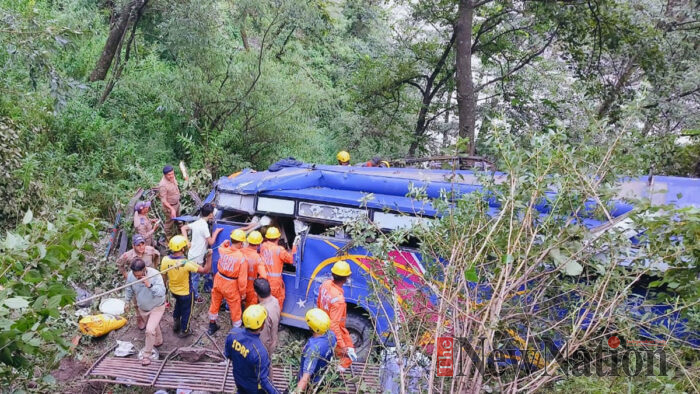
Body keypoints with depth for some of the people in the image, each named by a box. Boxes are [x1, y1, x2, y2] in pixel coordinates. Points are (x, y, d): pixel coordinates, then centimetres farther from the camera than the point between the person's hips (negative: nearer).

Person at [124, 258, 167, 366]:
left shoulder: (154, 274, -33)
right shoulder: (131, 275, -21)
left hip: (157, 307, -5)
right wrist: (127, 302, 8)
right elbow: (129, 290, 0)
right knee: (154, 326, 26)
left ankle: (147, 355, 3)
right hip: (142, 308, 5)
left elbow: (162, 292, -37)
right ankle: (158, 341, 54)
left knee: (150, 330, -15)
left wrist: (150, 285, -48)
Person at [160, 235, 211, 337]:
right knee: (186, 311, 21)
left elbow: (164, 275, -3)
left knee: (178, 304, 35)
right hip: (185, 292, -5)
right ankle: (184, 331, 41)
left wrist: (166, 282, 18)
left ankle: (175, 323, 51)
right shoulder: (186, 263, -37)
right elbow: (205, 270, -31)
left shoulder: (165, 260, -22)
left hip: (173, 290, 5)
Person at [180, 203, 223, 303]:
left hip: (192, 254, 8)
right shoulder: (204, 225, -24)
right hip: (197, 257, -8)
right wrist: (216, 232, -6)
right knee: (195, 278, 7)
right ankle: (195, 297, 20)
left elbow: (183, 228, 12)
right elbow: (211, 242, -19)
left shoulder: (197, 222, 2)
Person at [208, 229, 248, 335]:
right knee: (235, 309, 13)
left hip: (218, 281, 5)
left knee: (215, 304, 25)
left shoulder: (222, 250, -14)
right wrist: (243, 292, -7)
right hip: (231, 286, -5)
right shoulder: (241, 258, -26)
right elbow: (242, 279, -20)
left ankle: (212, 325, 45)